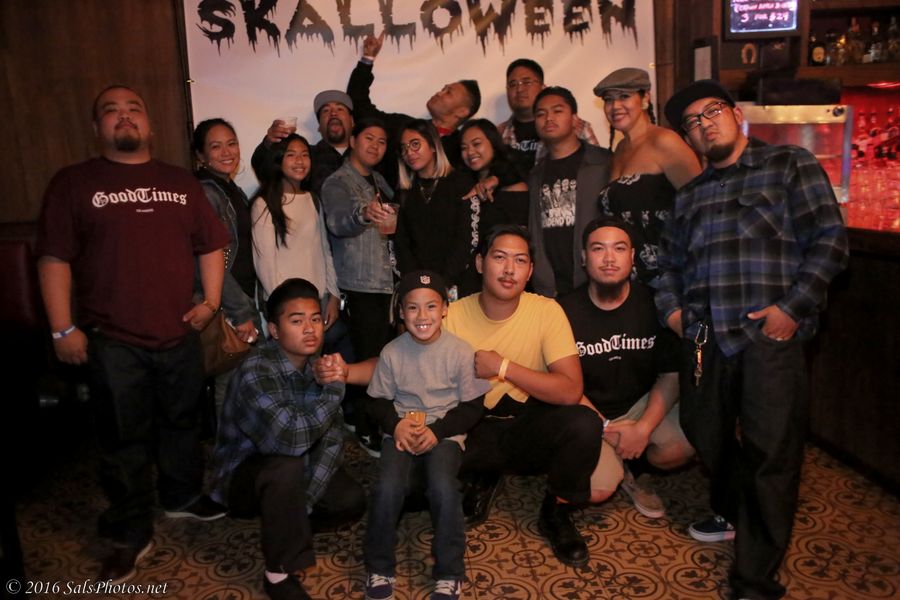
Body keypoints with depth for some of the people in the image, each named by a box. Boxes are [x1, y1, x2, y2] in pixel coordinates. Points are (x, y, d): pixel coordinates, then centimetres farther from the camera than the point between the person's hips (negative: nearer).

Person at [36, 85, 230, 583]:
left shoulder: (181, 183, 10)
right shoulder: (73, 183, 1)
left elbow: (211, 246, 11)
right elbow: (55, 258, -3)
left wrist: (211, 302, 1)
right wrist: (63, 328, -9)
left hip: (180, 334, 3)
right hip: (111, 341, -2)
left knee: (182, 421, 17)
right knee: (124, 440, 7)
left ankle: (182, 496, 39)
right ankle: (131, 535, 22)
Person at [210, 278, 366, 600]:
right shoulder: (255, 372, -29)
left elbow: (331, 438, -11)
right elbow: (289, 439, -43)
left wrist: (304, 498, -23)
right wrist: (334, 387, -32)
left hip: (297, 466, 6)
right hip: (242, 473, -6)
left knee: (351, 501, -12)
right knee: (287, 466, -36)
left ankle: (285, 521, 16)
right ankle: (278, 573, -17)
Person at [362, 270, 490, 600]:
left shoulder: (460, 351, -9)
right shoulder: (391, 353, -3)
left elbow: (472, 407, -4)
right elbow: (380, 401, 7)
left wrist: (437, 431, -15)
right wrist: (396, 425, -13)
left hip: (445, 433, -1)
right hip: (403, 431, 2)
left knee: (443, 487, -28)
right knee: (388, 487, -24)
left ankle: (449, 573, -4)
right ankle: (379, 568, 2)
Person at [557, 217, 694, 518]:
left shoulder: (654, 304, -5)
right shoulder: (567, 310, -11)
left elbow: (671, 374, -3)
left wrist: (643, 429, -15)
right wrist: (606, 430, -14)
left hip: (643, 405, 2)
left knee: (681, 446, -27)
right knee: (595, 490, -24)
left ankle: (634, 468, 9)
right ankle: (614, 464, 16)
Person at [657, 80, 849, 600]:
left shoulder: (789, 166, 5)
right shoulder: (691, 193, 21)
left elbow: (829, 241, -3)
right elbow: (670, 260, 26)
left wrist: (793, 308, -12)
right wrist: (671, 305, 9)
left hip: (770, 334, -5)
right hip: (705, 338, 6)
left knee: (770, 453, -4)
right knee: (708, 438, 14)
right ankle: (734, 514, 42)